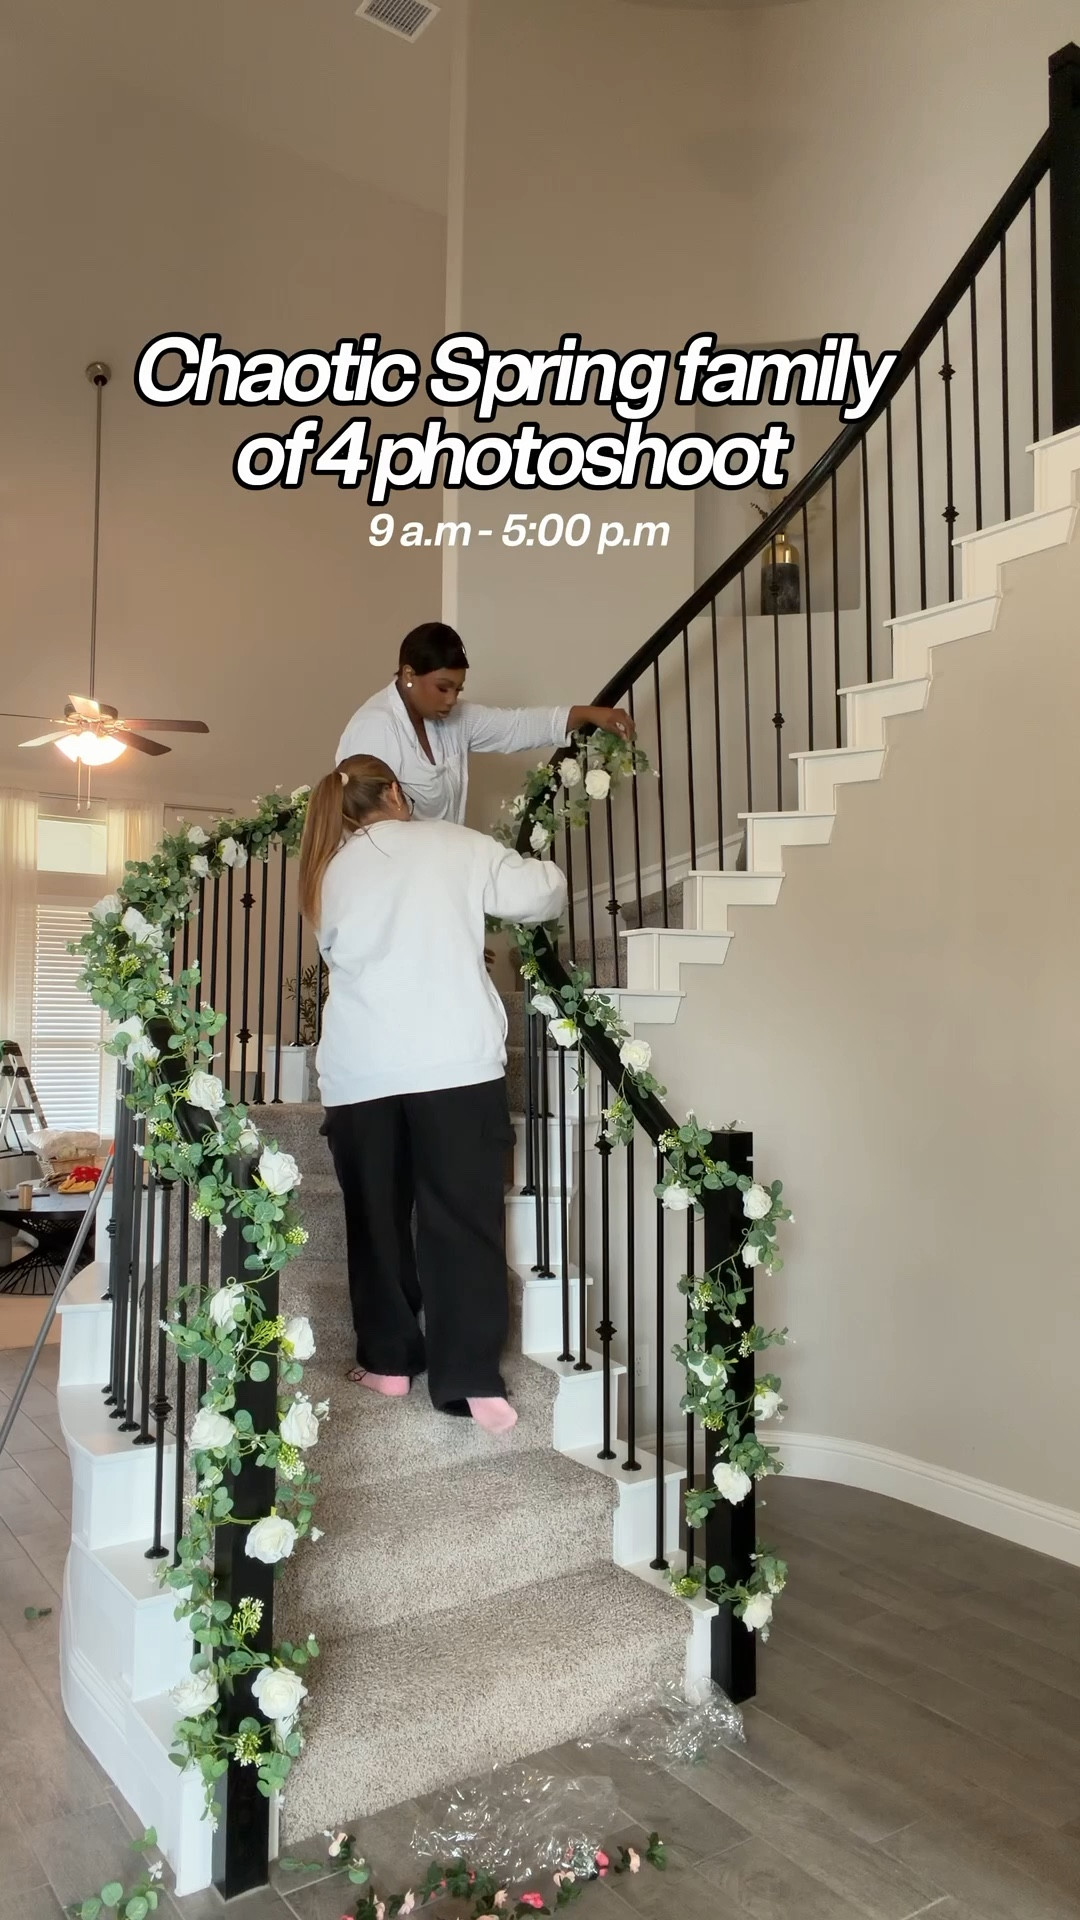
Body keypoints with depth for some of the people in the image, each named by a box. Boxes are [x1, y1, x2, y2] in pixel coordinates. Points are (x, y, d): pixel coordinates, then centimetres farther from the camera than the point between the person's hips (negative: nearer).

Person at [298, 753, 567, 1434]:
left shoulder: (330, 872, 15)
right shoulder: (455, 845, 7)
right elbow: (545, 895, 10)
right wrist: (548, 872, 32)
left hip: (360, 1070, 3)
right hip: (456, 1060, -2)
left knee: (377, 1216, 15)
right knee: (464, 1217, 2)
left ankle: (388, 1360, 22)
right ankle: (471, 1380, 2)